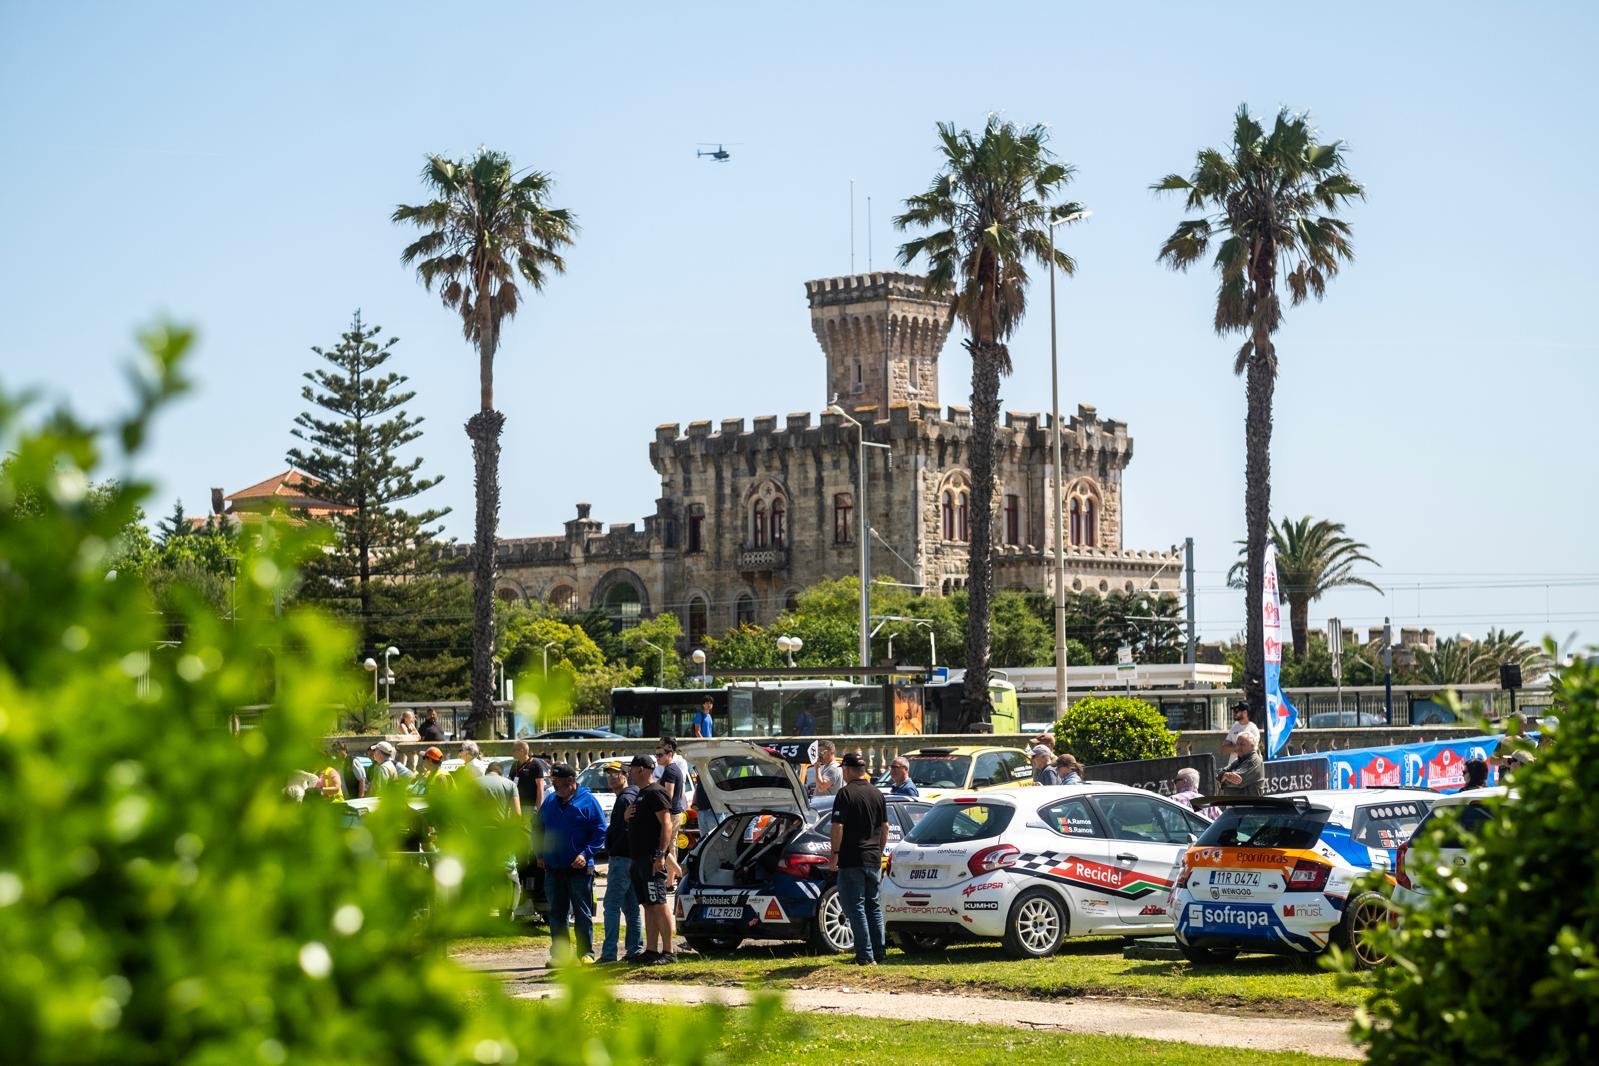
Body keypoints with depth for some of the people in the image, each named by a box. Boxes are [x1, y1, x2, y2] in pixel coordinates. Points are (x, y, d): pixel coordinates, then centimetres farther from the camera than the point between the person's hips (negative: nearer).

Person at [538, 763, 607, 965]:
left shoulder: (587, 801, -4)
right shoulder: (550, 802, 12)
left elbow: (600, 832, -5)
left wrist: (585, 854, -15)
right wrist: (541, 854, 9)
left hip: (579, 869, -5)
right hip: (553, 869, 5)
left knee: (583, 913, 0)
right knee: (557, 913, 8)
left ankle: (586, 952, 5)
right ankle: (559, 953, 13)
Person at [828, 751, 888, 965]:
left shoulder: (846, 793, -11)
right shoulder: (877, 794, 10)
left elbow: (838, 827, -16)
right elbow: (885, 827, 16)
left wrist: (835, 854, -10)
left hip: (852, 859, -7)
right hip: (873, 859, 7)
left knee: (855, 907, -3)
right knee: (873, 906, 16)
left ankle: (866, 955, -6)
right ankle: (879, 952, 17)